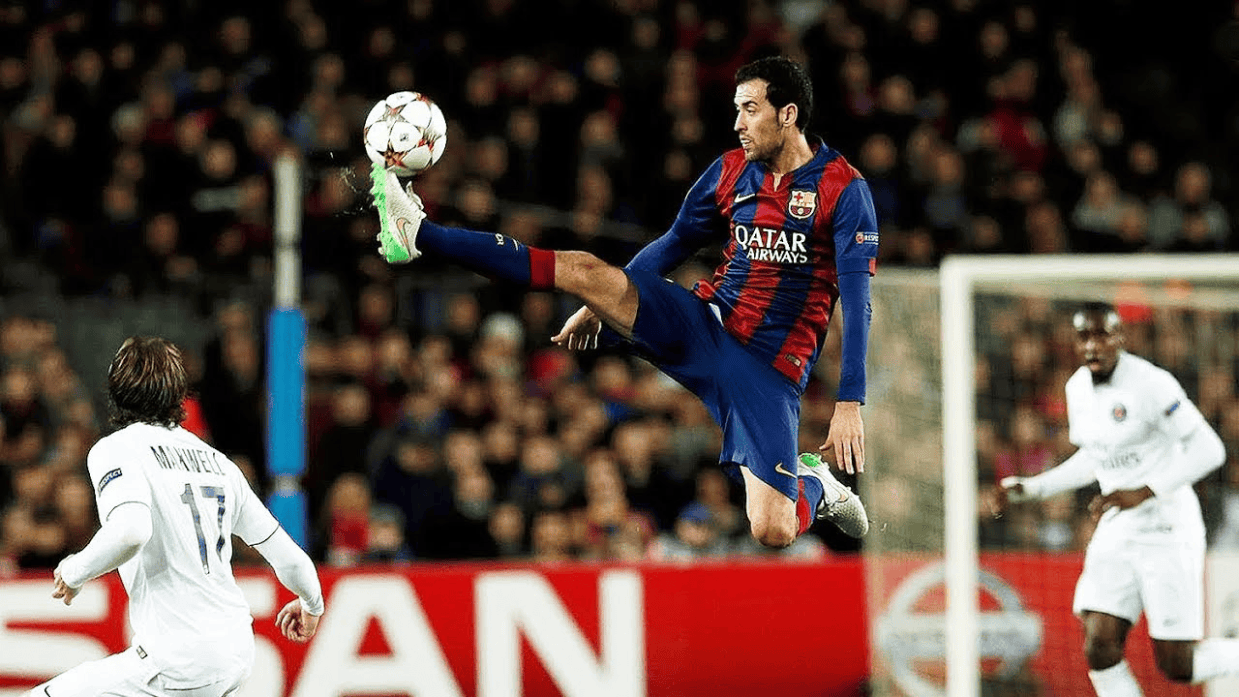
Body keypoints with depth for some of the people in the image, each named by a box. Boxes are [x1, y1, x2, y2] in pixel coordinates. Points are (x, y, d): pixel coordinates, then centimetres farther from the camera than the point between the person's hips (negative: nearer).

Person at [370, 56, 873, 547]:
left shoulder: (843, 190, -10)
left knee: (772, 534, -15)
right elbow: (671, 247, 22)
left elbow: (857, 302, -14)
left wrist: (850, 404, -20)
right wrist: (601, 308, 22)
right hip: (703, 324, 4)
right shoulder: (731, 171, 7)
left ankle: (813, 486, 21)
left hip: (770, 371, -4)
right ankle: (416, 235, -17)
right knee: (585, 271, -15)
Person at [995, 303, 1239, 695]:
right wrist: (1030, 488, 15)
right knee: (1100, 649, -10)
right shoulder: (1078, 388, 7)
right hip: (1117, 531, 7)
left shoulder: (1151, 384, -17)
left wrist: (1144, 492, -28)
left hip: (1167, 530, -7)